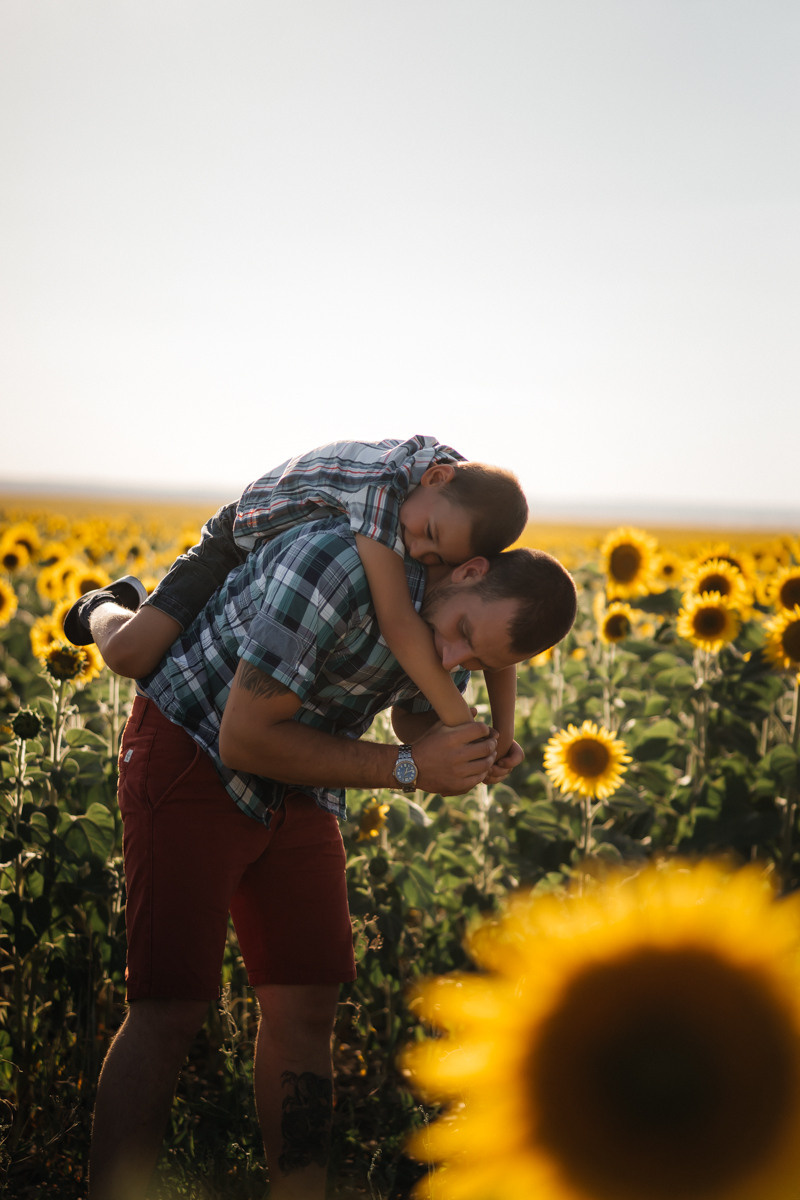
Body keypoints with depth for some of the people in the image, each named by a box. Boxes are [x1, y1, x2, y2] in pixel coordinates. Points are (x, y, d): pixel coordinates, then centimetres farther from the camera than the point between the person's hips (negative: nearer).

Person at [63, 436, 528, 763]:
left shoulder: (468, 507, -24)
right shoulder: (383, 481, -45)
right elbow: (397, 620, -50)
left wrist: (505, 730, -25)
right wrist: (461, 725, -47)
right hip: (242, 545, -6)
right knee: (130, 655, -22)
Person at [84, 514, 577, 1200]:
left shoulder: (455, 627, -7)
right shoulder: (339, 562, -32)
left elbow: (418, 716, 15)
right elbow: (244, 739, -28)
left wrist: (473, 759, -8)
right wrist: (410, 769, -24)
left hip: (300, 782, 7)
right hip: (192, 751, -7)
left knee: (308, 1007, 4)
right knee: (172, 1008, -14)